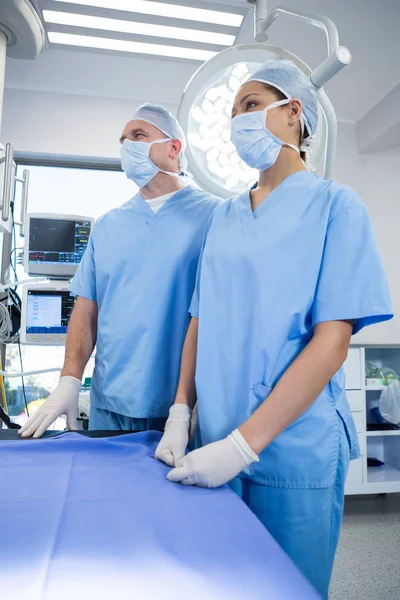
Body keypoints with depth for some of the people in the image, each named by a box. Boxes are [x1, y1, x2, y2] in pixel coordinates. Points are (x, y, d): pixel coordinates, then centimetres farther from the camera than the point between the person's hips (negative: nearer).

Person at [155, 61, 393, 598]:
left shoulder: (334, 204, -6)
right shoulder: (224, 216, 9)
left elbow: (332, 342, -14)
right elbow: (201, 322, 10)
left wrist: (243, 445, -19)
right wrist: (180, 414, -2)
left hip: (295, 447, -4)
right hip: (220, 441, 5)